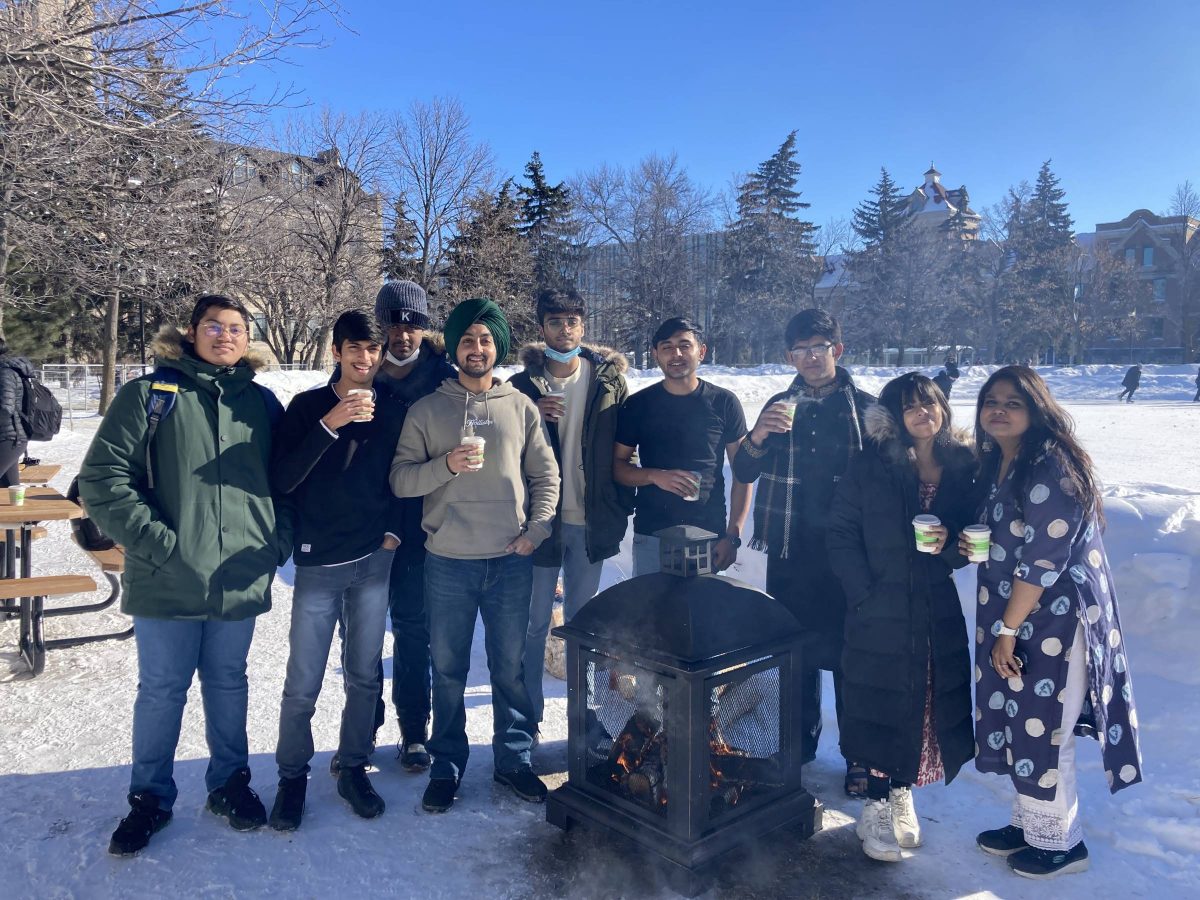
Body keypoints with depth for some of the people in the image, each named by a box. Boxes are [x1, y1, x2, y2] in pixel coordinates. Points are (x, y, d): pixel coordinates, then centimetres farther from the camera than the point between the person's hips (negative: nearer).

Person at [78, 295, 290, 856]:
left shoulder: (262, 403, 7)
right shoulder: (149, 394, -3)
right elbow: (100, 479, -8)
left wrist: (278, 542, 1)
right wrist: (155, 540, -15)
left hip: (241, 580, 3)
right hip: (167, 582, -2)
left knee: (229, 684, 16)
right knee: (161, 690, 11)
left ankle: (229, 783, 34)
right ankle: (150, 798, 30)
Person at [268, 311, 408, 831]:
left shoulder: (392, 411, 4)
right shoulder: (308, 406, -2)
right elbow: (282, 480, -12)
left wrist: (395, 530, 0)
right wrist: (330, 425, -21)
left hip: (374, 561, 2)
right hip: (319, 563, -2)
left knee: (363, 675, 11)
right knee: (303, 683, 3)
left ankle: (354, 768, 28)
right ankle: (292, 776, 23)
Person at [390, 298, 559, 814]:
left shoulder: (521, 406, 6)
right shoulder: (427, 410, 3)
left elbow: (545, 475, 8)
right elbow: (400, 479, -3)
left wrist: (536, 530, -3)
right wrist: (446, 465, -19)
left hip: (511, 561, 1)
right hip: (448, 562, 0)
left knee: (511, 666, 11)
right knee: (448, 670, 10)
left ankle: (514, 758, 28)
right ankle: (446, 767, 26)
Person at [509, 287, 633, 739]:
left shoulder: (609, 382, 1)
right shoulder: (523, 385, -1)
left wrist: (621, 508, -1)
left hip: (590, 520, 1)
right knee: (535, 621, 7)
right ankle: (528, 714, 22)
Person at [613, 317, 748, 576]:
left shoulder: (724, 402, 0)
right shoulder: (638, 405, 3)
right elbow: (617, 466, 5)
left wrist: (733, 536, -6)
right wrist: (656, 476, -15)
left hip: (710, 536, -1)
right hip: (651, 537, 1)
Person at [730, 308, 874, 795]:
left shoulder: (866, 407, 0)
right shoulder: (780, 406, 8)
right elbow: (744, 473, 5)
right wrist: (757, 437, -16)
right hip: (790, 552, 3)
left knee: (847, 653, 3)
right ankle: (801, 737, 32)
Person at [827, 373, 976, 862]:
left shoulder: (963, 468, 3)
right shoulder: (869, 467, -7)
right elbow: (841, 534, -8)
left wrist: (951, 545, -13)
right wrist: (865, 595, -14)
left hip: (939, 614, 4)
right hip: (880, 615, -3)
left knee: (931, 707, 11)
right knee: (883, 710, 2)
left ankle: (901, 794, 31)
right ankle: (877, 808, 17)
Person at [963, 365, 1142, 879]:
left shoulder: (1051, 467, -19)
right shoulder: (995, 466, 9)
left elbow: (1043, 559, -21)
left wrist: (1007, 629, -17)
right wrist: (970, 544, 0)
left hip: (1053, 622, -8)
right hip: (1011, 619, 8)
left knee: (1042, 731, 3)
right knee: (1017, 723, 16)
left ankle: (1059, 842, 23)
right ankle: (1029, 824, 34)